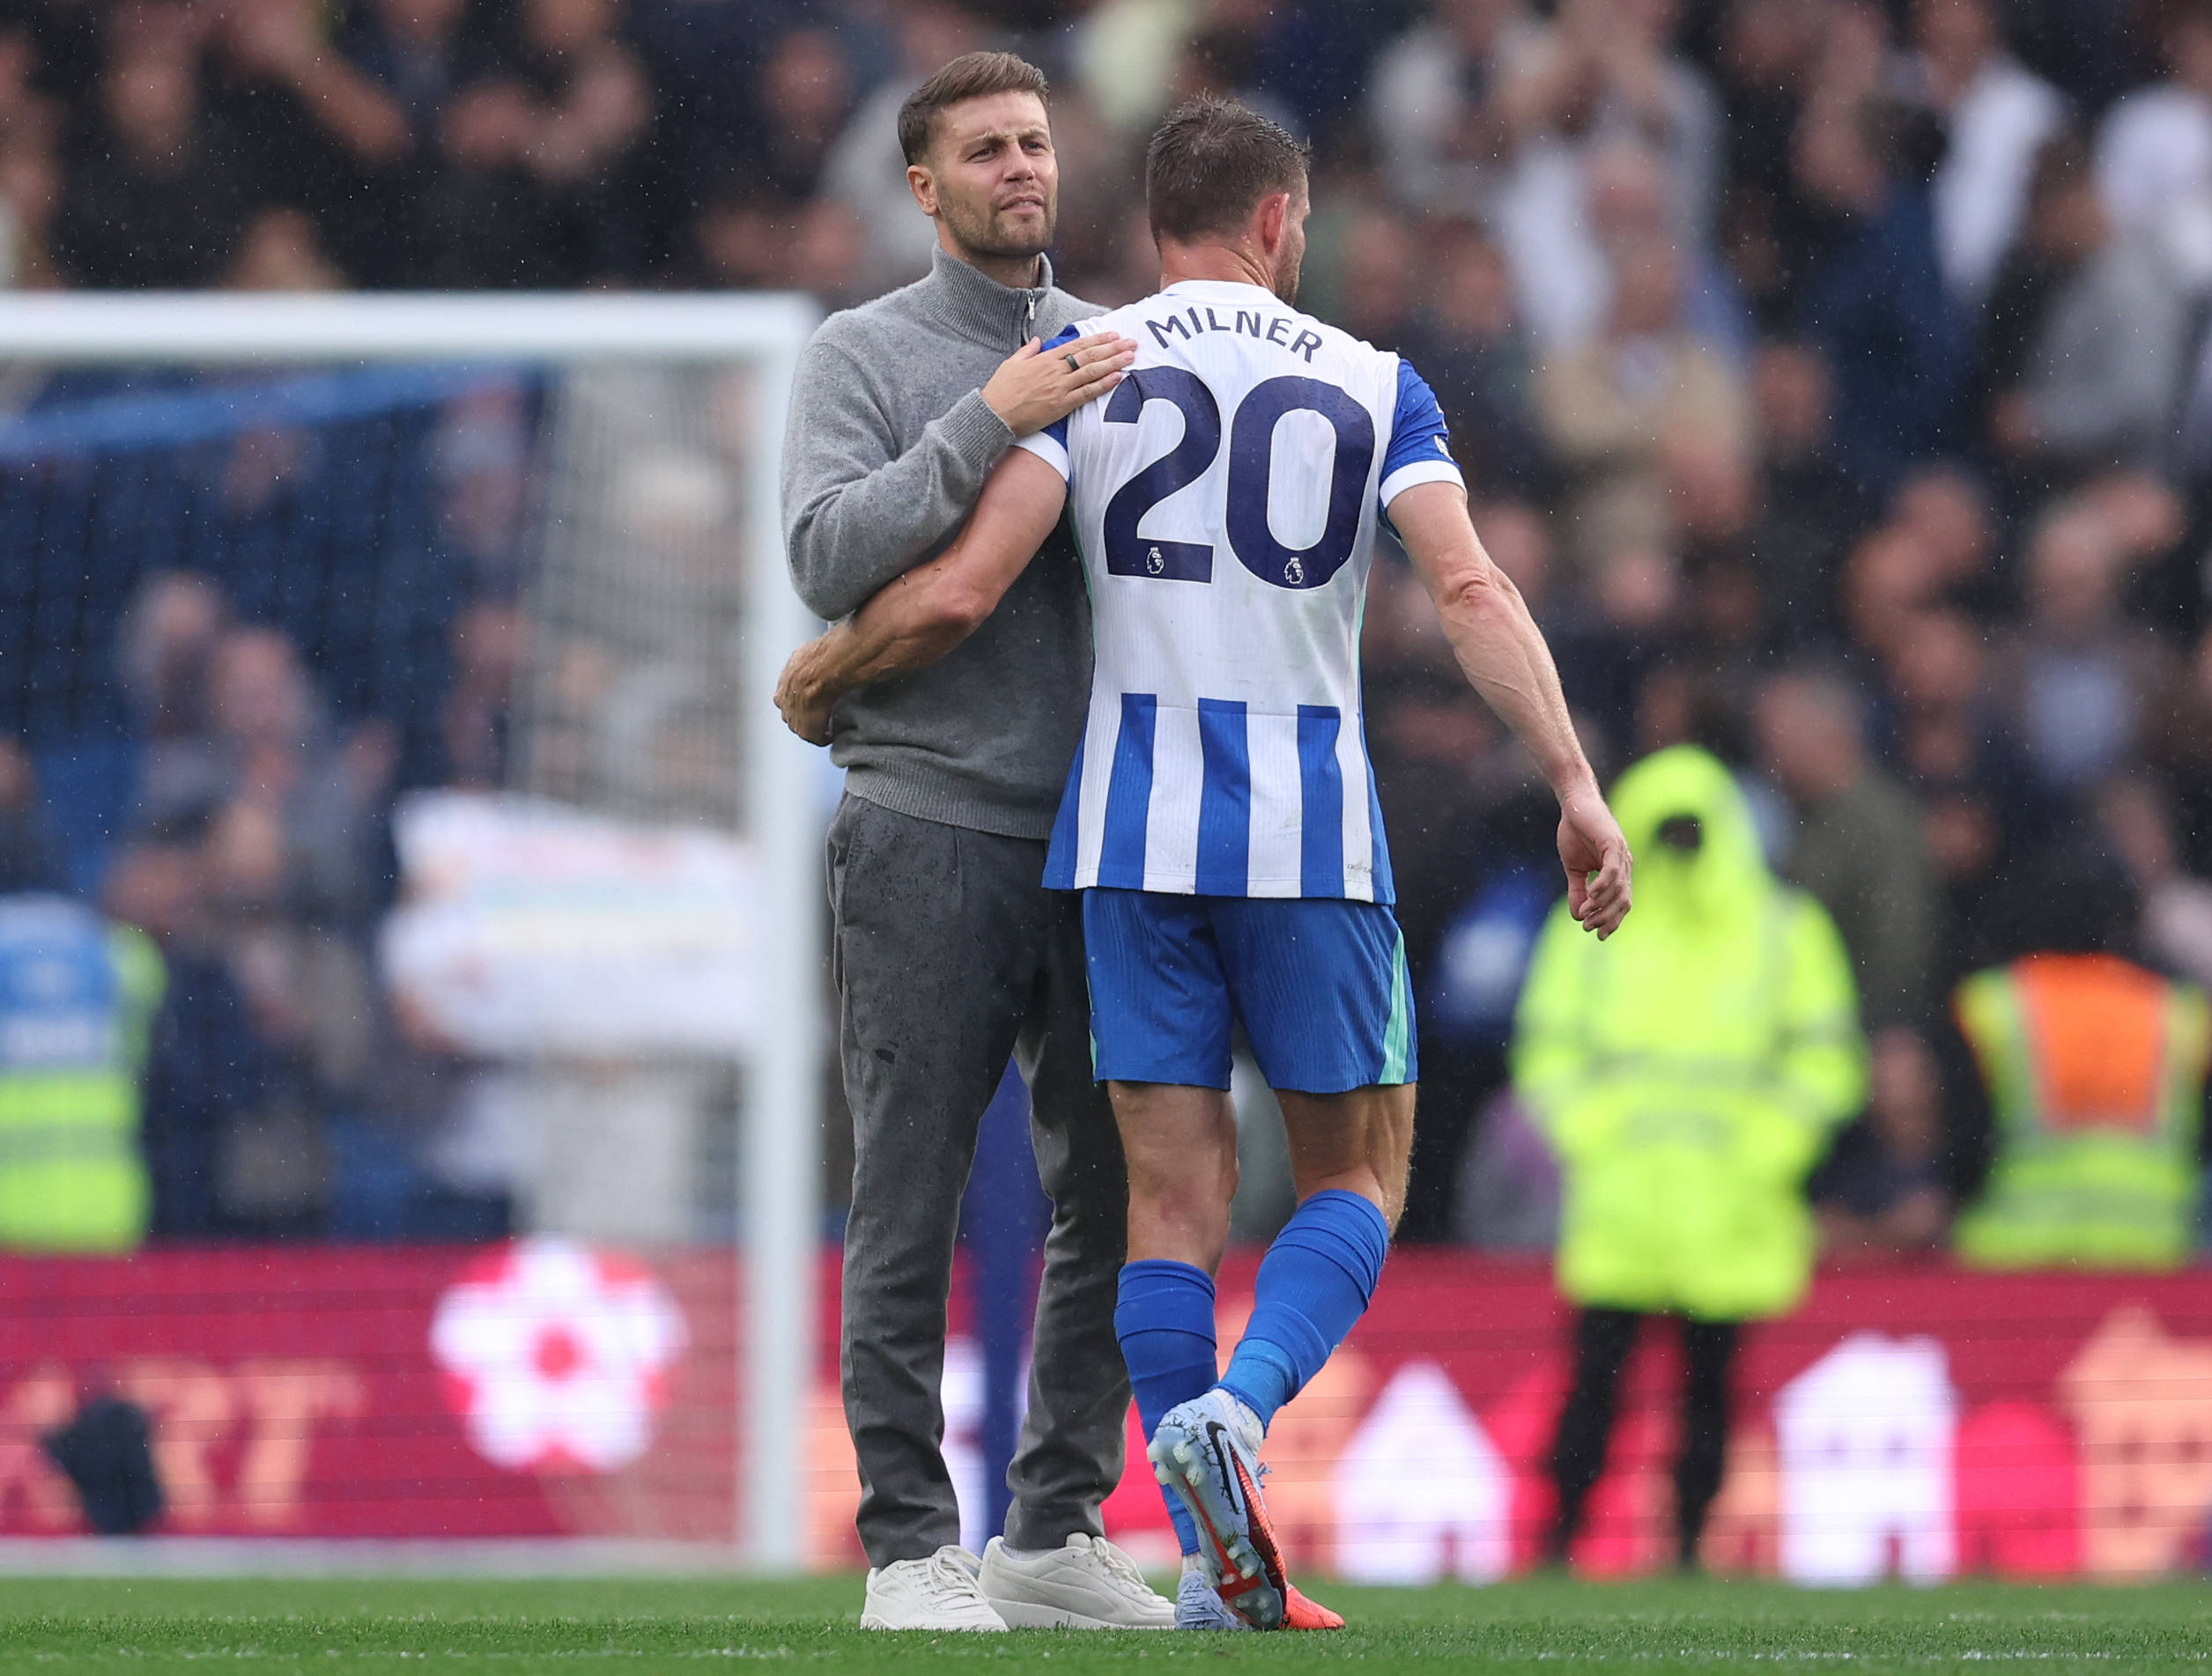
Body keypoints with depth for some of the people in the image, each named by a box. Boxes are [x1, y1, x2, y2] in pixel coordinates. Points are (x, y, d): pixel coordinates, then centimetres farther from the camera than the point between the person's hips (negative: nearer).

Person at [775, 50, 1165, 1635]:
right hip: (931, 831, -5)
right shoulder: (867, 356, 2)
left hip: (1100, 834, 5)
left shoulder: (1124, 353, 15)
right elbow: (831, 553, -14)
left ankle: (1059, 1531, 13)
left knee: (1116, 1201, 5)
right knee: (912, 1208, -4)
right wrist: (993, 422, -19)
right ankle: (912, 1544, -1)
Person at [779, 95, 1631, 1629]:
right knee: (1358, 1178, 10)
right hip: (1313, 825, -1)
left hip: (1133, 824, 1)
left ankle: (1221, 1562, -2)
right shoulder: (1371, 386, 5)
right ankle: (1238, 1406, -18)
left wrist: (818, 680, 10)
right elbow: (1470, 588, -9)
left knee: (1176, 1194, 4)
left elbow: (961, 592, -7)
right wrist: (1577, 785, -11)